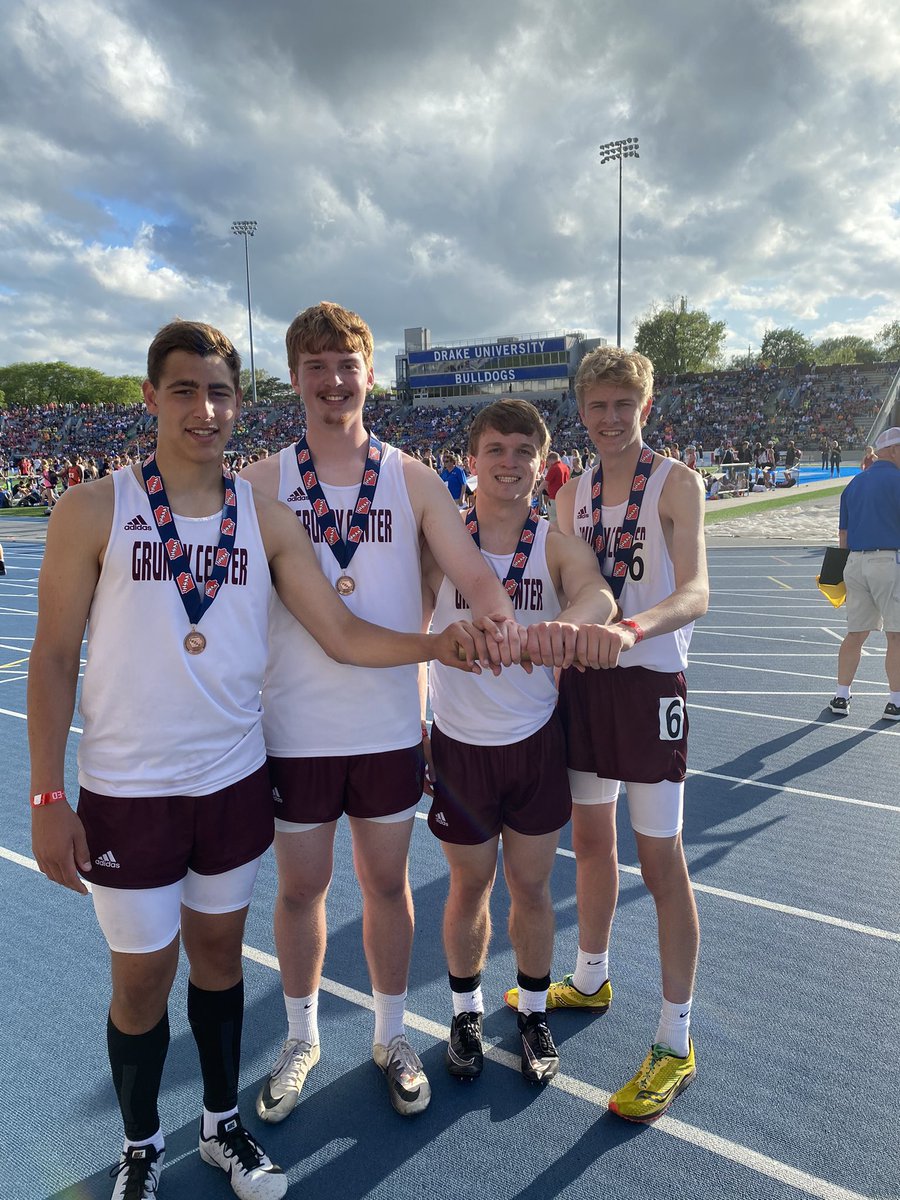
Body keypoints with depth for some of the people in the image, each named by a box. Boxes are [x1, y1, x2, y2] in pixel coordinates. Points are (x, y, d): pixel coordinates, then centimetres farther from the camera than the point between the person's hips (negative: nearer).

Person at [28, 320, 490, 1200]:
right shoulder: (94, 511, -9)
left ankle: (222, 1125, 42)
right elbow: (53, 656, -6)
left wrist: (435, 643, -19)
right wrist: (47, 798, -8)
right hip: (126, 791, -2)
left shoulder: (267, 521, -1)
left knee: (219, 950, 18)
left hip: (234, 781, 3)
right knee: (143, 974, 10)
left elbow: (343, 634, -3)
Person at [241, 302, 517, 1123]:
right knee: (300, 887, 14)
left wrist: (502, 620, -29)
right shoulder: (264, 483, -1)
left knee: (387, 883, 14)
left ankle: (391, 1036, 37)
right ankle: (301, 1039, 39)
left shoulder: (413, 480, 0)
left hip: (391, 725, 1)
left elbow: (472, 572, -9)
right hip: (296, 729, 0)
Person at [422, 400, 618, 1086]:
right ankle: (467, 1011, 39)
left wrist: (574, 622, -53)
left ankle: (534, 1013, 38)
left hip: (537, 743, 0)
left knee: (531, 886, 13)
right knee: (470, 886, 14)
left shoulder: (558, 545, -6)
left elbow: (598, 593, -29)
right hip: (459, 745, 0)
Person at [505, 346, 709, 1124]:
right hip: (583, 680, 6)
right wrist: (553, 671, 7)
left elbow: (695, 592, -22)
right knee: (591, 840, 18)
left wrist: (633, 627, -41)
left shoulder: (676, 484, -8)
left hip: (650, 681, -5)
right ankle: (589, 981, 39)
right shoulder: (572, 496, 10)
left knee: (661, 859, 1)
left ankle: (676, 1044, 16)